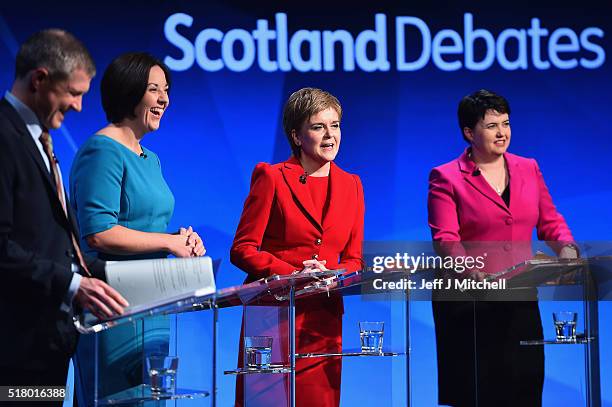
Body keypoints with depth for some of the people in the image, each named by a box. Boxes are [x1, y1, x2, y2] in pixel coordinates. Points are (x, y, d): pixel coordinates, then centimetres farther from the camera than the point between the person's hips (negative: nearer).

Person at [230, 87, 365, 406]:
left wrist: (334, 275, -8)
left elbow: (353, 259, 15)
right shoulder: (272, 178, -1)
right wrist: (294, 274, -17)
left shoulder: (350, 185, 13)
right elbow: (242, 250, -5)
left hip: (323, 320, 4)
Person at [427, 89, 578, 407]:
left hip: (520, 300, 4)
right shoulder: (446, 178, -2)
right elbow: (445, 239, -12)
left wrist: (566, 249, -8)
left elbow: (551, 223, 13)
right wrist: (474, 273, -29)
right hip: (467, 305, -4)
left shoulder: (528, 169, 13)